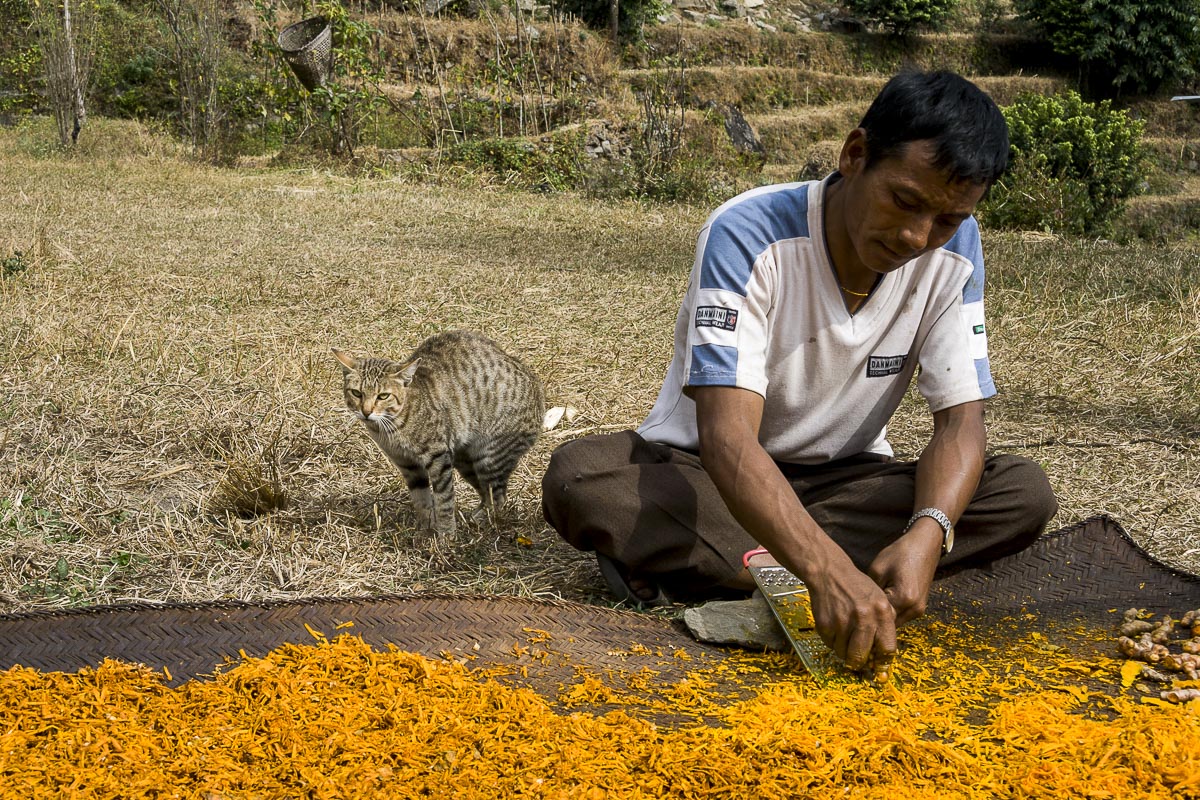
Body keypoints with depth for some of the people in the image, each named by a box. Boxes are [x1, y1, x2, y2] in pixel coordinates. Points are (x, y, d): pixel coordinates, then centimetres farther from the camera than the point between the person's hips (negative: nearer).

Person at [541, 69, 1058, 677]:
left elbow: (960, 422, -13)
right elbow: (727, 435, -37)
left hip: (843, 478, 5)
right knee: (577, 478, -32)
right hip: (703, 472, -4)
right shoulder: (748, 237, -27)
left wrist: (927, 534, -36)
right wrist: (827, 571, -52)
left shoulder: (953, 249, -12)